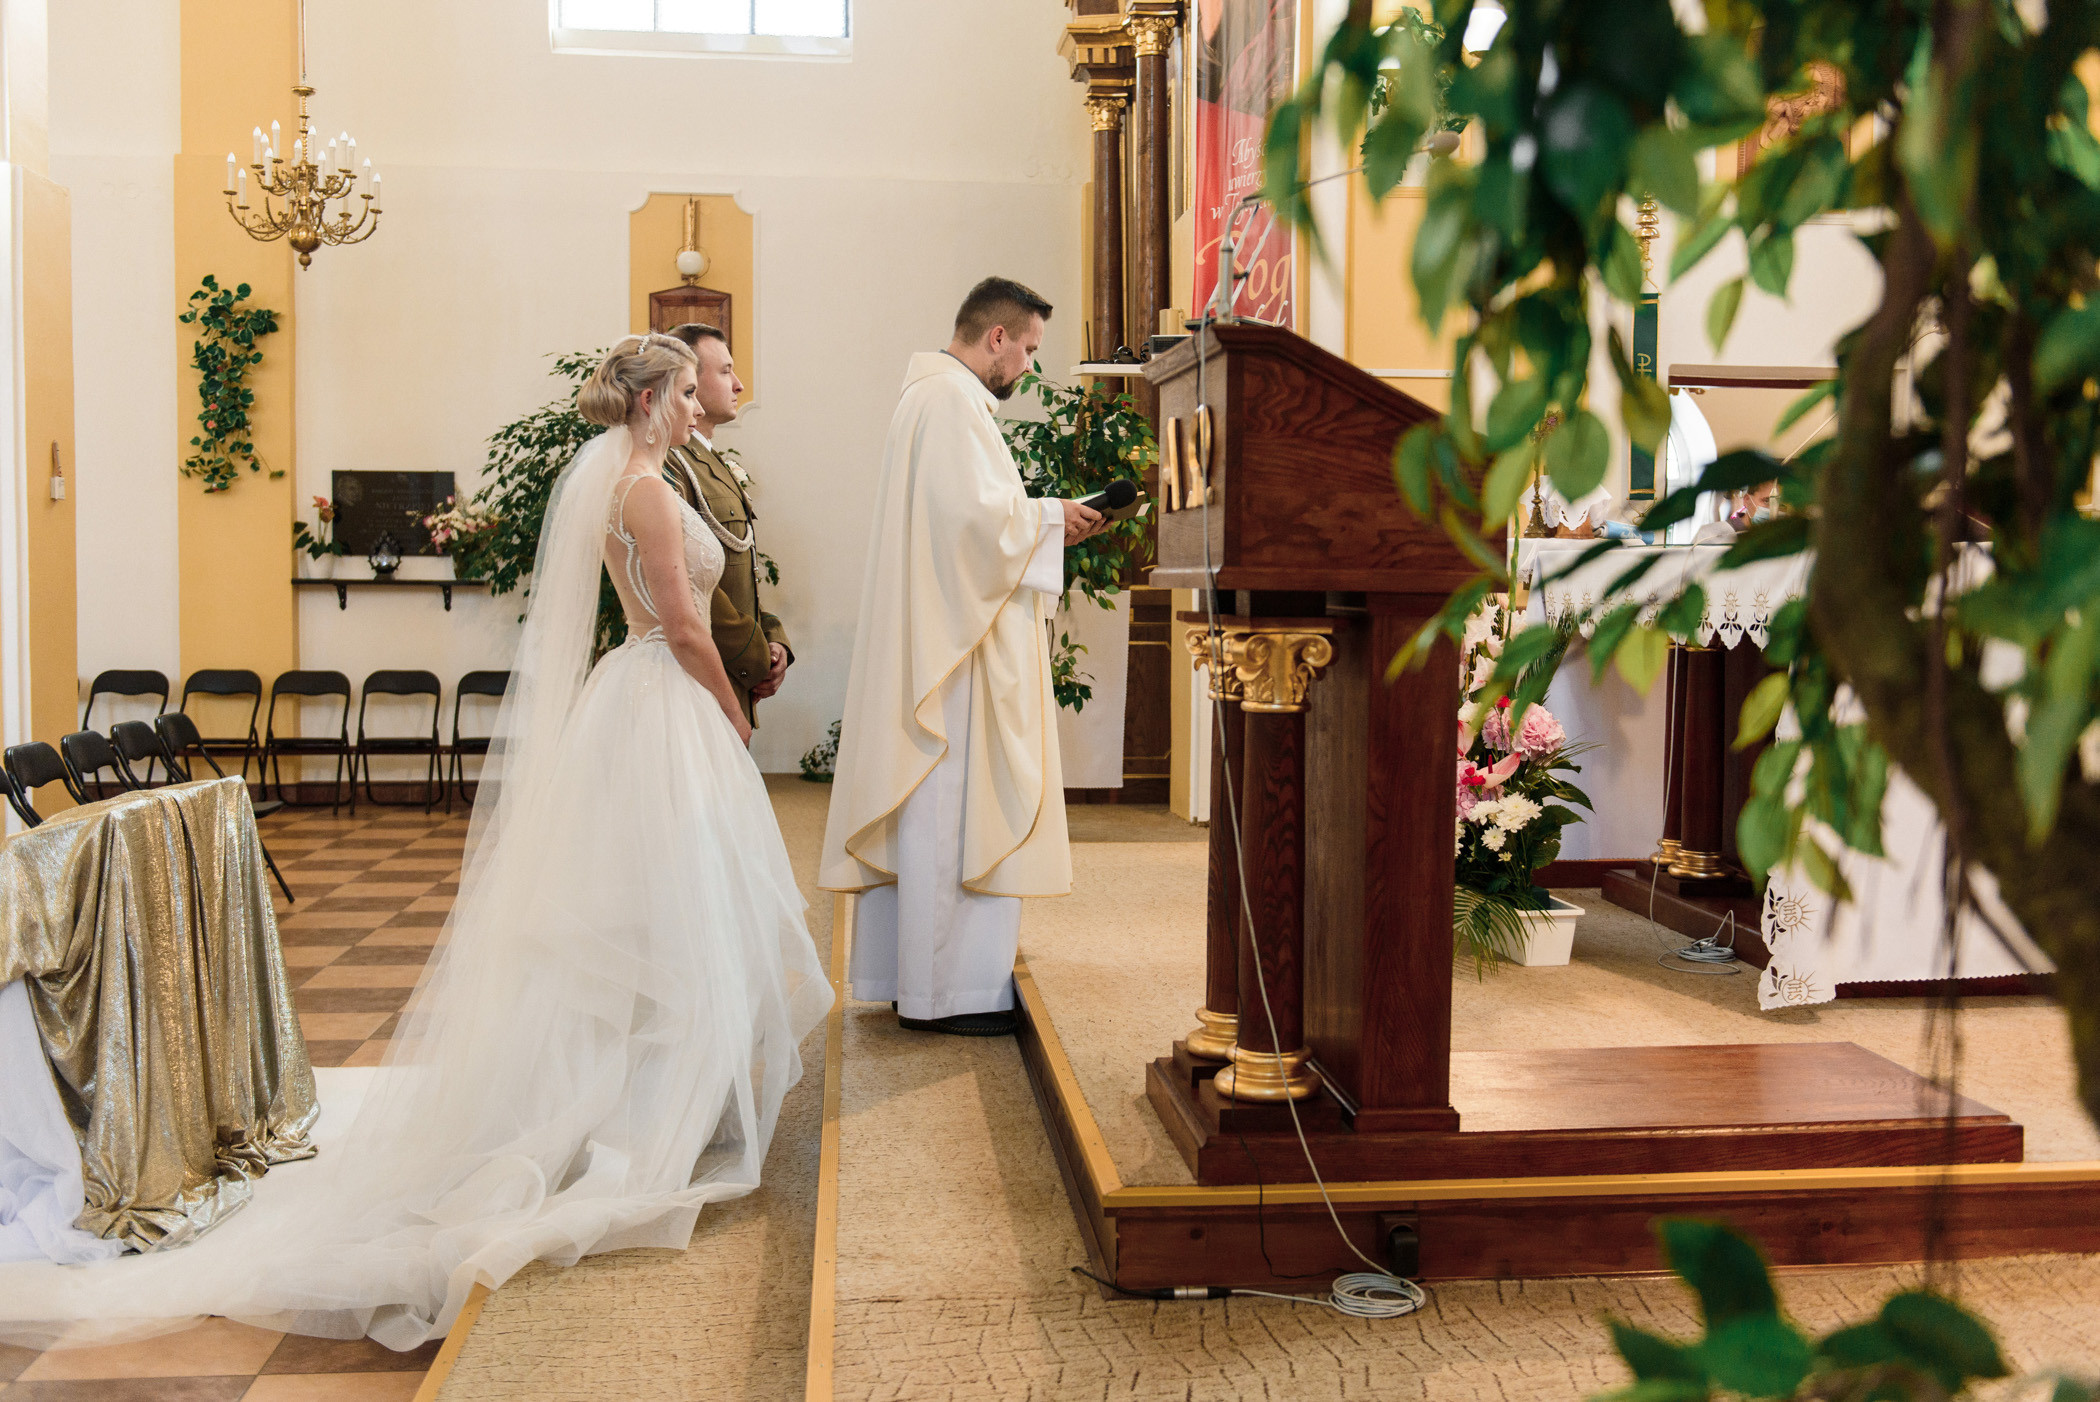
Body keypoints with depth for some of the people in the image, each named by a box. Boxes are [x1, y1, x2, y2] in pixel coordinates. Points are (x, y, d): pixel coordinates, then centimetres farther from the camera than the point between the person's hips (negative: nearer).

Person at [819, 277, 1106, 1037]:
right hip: (959, 640, -11)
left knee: (928, 810, 12)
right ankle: (943, 989, -1)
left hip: (933, 638, 11)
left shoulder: (934, 395, 20)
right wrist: (1050, 518, -8)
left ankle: (910, 972, 19)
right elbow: (975, 512, -23)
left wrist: (1040, 519, 15)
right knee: (952, 809, -6)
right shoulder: (952, 400, -14)